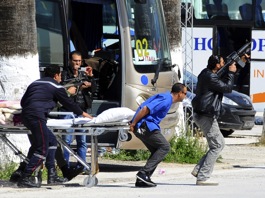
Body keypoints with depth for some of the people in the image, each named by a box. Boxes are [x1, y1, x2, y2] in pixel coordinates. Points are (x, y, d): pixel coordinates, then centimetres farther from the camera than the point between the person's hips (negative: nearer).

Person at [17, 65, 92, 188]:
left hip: (26, 115, 8)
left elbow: (23, 102, 24)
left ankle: (52, 175, 16)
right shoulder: (56, 87, 6)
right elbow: (69, 103, 14)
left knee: (52, 141, 19)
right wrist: (83, 113, 27)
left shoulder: (35, 84, 25)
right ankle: (24, 179, -14)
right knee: (42, 149, -6)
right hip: (37, 117, -8)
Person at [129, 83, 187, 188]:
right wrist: (133, 123, -17)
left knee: (157, 151, 12)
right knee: (165, 146, -9)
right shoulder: (166, 100, -14)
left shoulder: (166, 97, 20)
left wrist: (134, 123, 20)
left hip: (143, 127, 10)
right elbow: (145, 109, -22)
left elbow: (146, 108, 24)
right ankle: (144, 173, -16)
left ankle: (142, 179, 6)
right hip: (145, 126, -10)